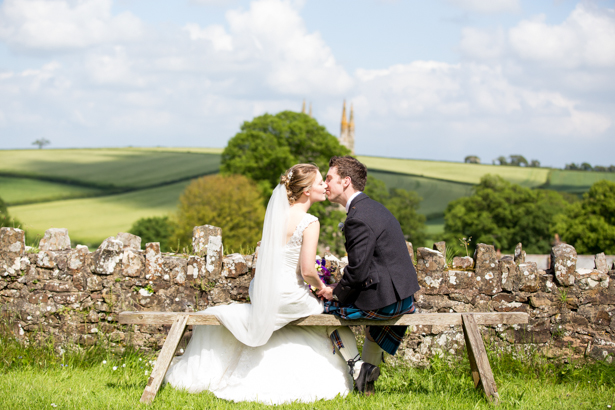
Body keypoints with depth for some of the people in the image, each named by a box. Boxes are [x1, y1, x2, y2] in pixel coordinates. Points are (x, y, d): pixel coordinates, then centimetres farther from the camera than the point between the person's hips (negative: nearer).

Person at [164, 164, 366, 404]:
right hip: (289, 298, -6)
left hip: (262, 293, 6)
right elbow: (307, 271, -19)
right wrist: (322, 287, 1)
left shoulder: (277, 213, 4)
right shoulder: (310, 223, -16)